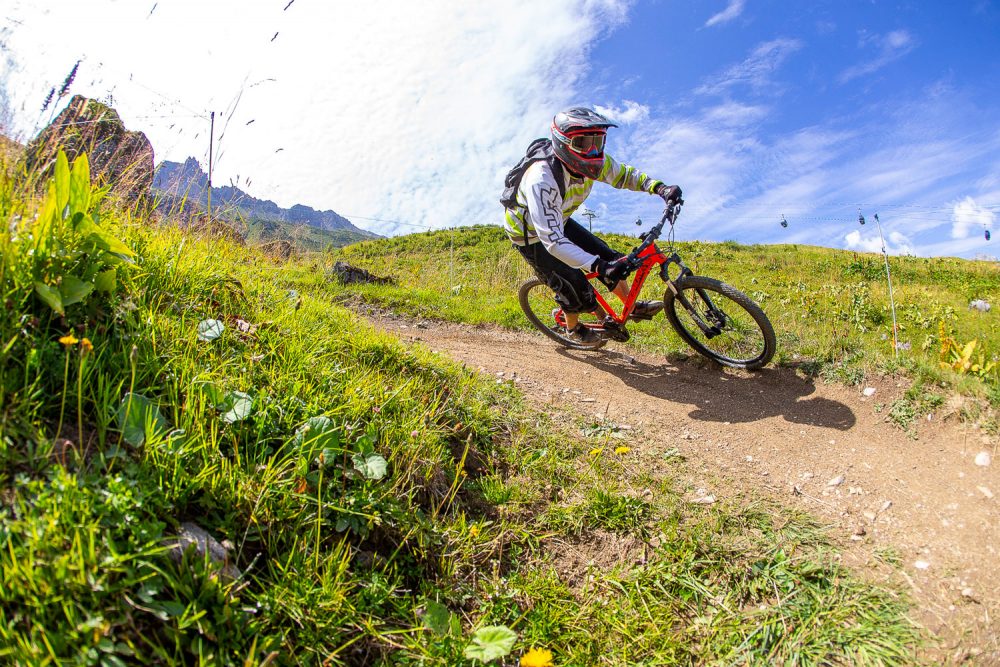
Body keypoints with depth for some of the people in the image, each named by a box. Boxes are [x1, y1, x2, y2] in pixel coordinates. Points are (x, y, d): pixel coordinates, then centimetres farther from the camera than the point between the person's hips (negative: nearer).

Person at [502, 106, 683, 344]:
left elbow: (624, 175, -2)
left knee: (609, 258, 4)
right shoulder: (542, 180, -42)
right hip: (530, 235, -7)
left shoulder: (592, 161, -20)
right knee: (574, 285, -9)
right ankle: (573, 327, 23)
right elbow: (553, 241, -47)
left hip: (559, 222, 7)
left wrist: (659, 187, -20)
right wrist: (598, 266, -56)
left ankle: (634, 307, 26)